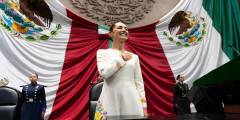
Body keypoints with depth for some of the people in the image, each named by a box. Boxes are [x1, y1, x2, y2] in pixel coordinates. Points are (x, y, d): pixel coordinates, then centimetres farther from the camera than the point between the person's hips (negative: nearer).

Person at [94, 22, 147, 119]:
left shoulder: (134, 57, 12)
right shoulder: (102, 52, 5)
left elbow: (139, 82, 10)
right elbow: (103, 73, -14)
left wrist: (143, 106, 5)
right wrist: (122, 58, -4)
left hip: (131, 100, 3)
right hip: (111, 100, -2)